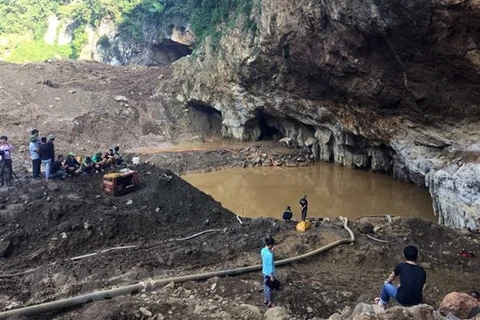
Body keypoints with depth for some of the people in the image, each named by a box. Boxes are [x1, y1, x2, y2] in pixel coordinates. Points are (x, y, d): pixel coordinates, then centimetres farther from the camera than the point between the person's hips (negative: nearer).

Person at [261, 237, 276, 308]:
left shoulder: (263, 250, -5)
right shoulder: (270, 254, -31)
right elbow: (270, 266, -24)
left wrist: (272, 251, 6)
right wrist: (272, 276, -15)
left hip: (264, 272, 8)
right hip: (269, 273, -8)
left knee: (265, 286, 23)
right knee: (269, 288, 9)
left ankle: (265, 300, 39)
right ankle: (270, 303, 25)